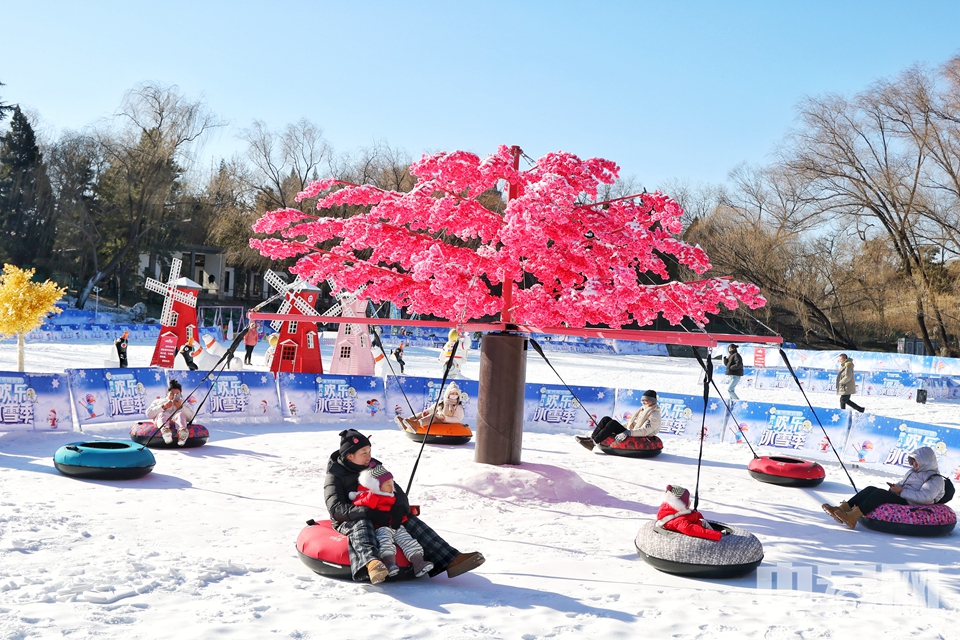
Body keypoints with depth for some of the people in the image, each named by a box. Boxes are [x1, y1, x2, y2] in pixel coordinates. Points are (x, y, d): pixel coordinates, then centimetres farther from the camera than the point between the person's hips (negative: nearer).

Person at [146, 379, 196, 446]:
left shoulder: (183, 403, 33)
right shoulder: (158, 401, 32)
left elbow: (190, 417, 15)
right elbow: (149, 414, 14)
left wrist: (181, 407, 1)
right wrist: (163, 407, 2)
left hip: (176, 420, 0)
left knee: (180, 415, -34)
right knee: (162, 415, -35)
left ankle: (182, 432, -67)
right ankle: (164, 430, -70)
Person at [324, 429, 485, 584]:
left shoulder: (374, 466, 10)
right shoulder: (334, 476, -5)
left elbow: (395, 490, 3)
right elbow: (335, 508, -19)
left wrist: (399, 507, -22)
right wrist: (367, 512, -34)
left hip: (381, 516, 5)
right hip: (348, 521, -5)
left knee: (410, 521, -18)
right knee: (361, 526, -38)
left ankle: (451, 561, -30)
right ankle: (371, 563, -72)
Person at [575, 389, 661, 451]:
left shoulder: (654, 415, -9)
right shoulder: (642, 409, 21)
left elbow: (645, 431, -23)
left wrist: (627, 433, -33)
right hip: (629, 434, 9)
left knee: (612, 423, -27)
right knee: (606, 419, -4)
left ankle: (593, 442, -28)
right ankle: (591, 437, -14)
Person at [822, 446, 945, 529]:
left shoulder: (936, 479, -3)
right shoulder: (913, 472, 25)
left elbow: (925, 497, -18)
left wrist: (902, 491, -16)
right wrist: (896, 486, 8)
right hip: (900, 499, 9)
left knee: (879, 493, -29)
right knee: (871, 489, -14)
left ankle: (852, 517, -43)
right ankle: (842, 509, -30)